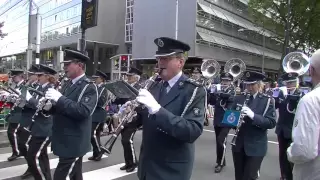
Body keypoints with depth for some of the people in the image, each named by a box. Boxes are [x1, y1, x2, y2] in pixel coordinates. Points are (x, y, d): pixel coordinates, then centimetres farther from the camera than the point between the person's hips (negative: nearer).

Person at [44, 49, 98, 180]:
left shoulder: (89, 87, -15)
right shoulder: (68, 84, 12)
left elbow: (83, 111, -28)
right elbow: (62, 109, 16)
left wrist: (60, 98, -27)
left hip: (74, 143, -8)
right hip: (63, 140, 8)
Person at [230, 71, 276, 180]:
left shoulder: (267, 100, -5)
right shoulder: (238, 98, 5)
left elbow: (272, 123, -12)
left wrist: (253, 116, -27)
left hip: (256, 147, -4)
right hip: (238, 145, 4)